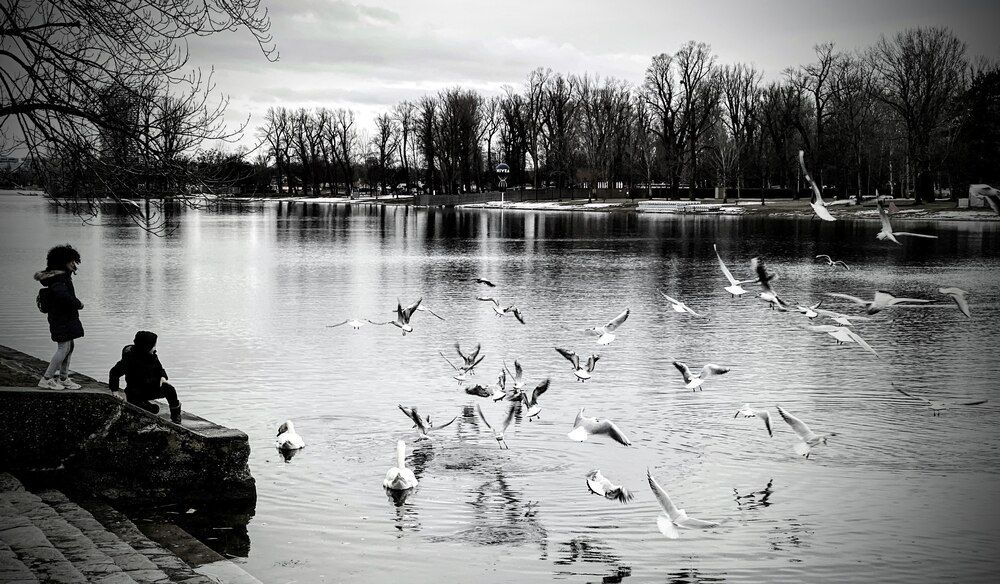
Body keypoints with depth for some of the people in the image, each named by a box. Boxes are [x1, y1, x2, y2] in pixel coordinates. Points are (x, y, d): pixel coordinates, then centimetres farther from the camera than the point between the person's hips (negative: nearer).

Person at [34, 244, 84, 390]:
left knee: (70, 346, 16)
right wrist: (78, 304, -21)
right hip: (62, 319, -11)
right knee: (64, 347, -9)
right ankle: (46, 379, -6)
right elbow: (63, 295, -35)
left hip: (66, 317, 11)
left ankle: (63, 378, 23)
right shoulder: (58, 278, -20)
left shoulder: (62, 275, 13)